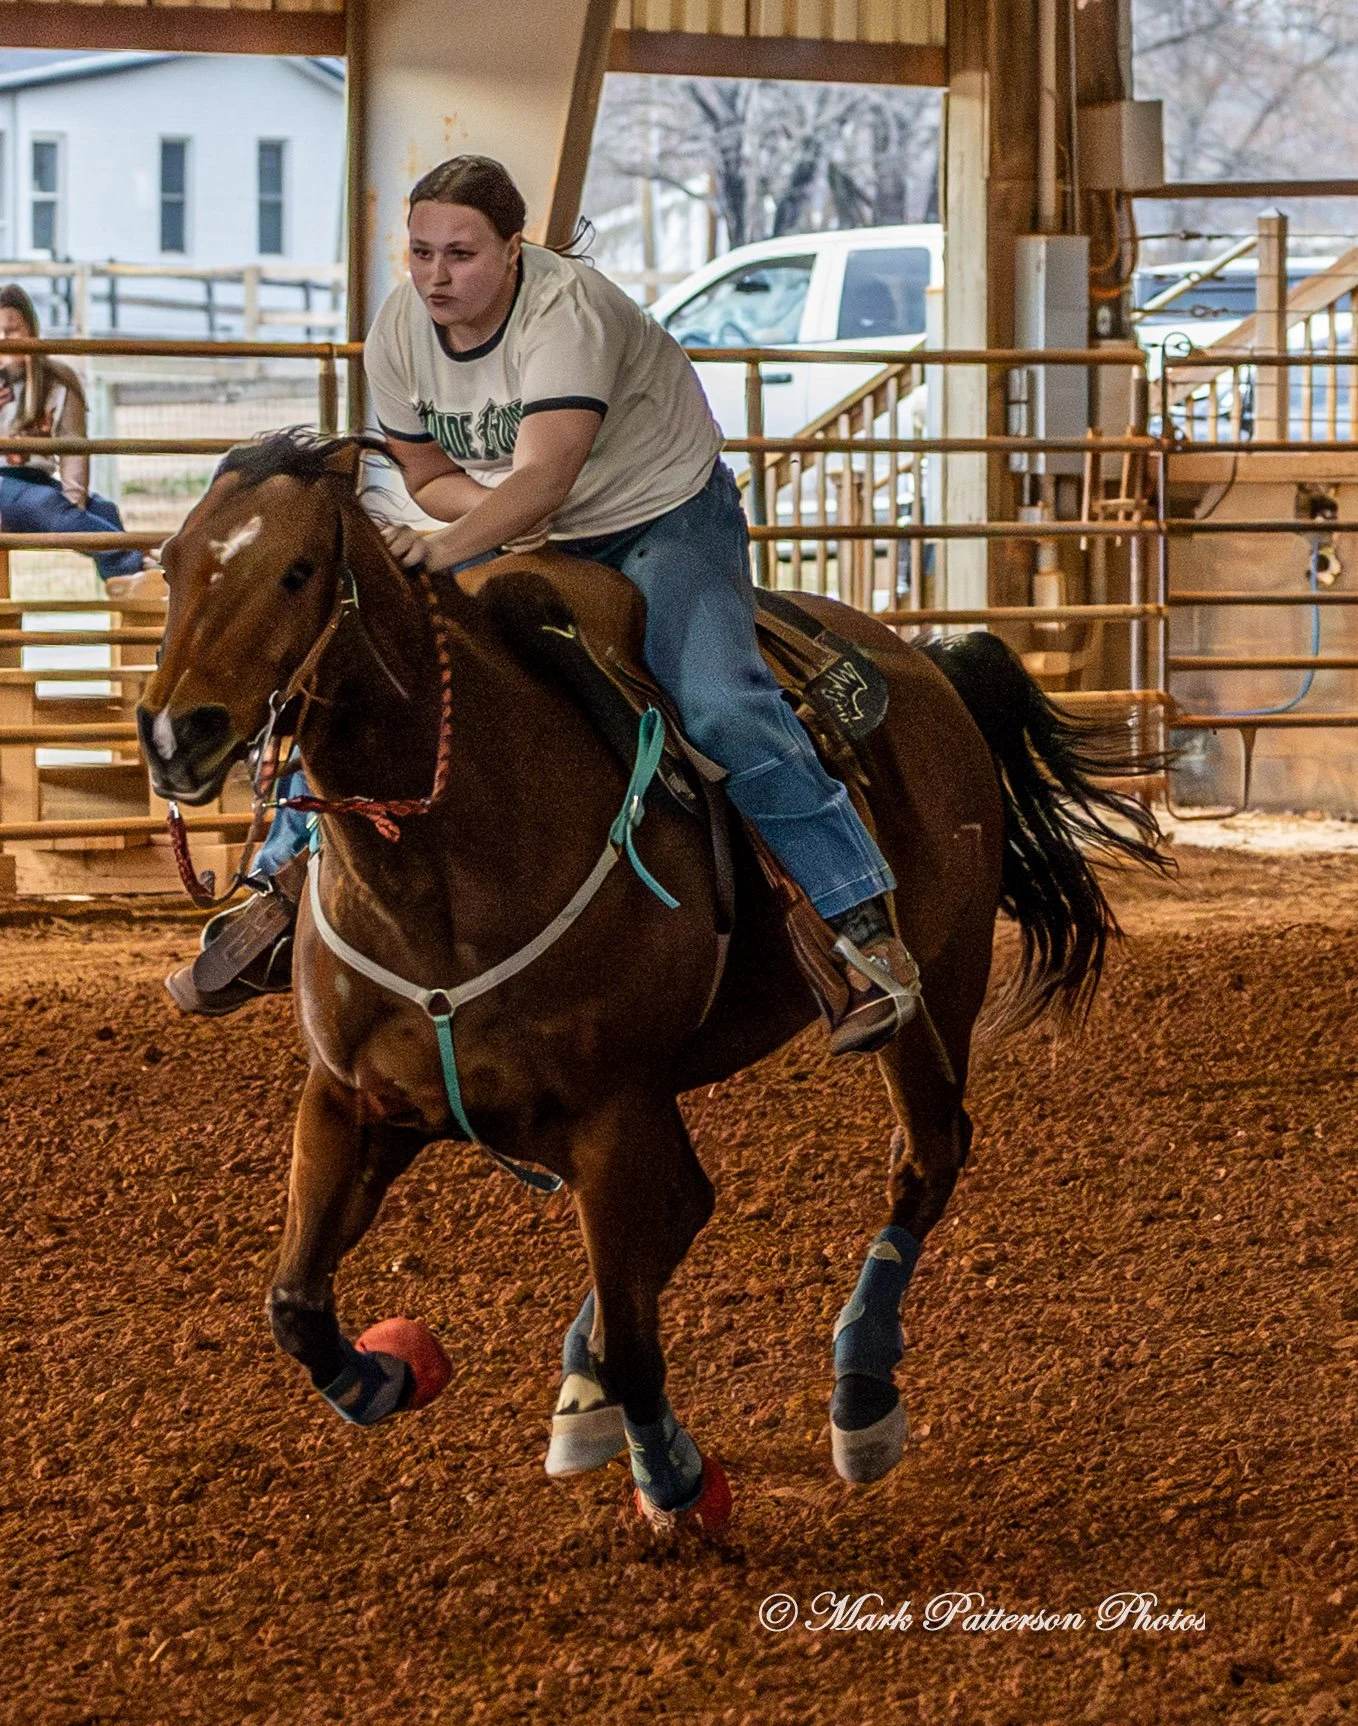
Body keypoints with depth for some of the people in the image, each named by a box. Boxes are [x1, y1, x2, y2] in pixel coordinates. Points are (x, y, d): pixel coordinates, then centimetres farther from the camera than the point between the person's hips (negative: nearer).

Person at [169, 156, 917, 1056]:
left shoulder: (566, 310, -31)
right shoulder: (399, 331, -10)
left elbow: (543, 476, -42)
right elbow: (429, 476, 4)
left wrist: (446, 548, -58)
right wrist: (492, 510, -19)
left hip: (666, 515, -7)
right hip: (526, 537, 7)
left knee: (717, 701, -30)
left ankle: (868, 928, -25)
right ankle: (281, 899, 9)